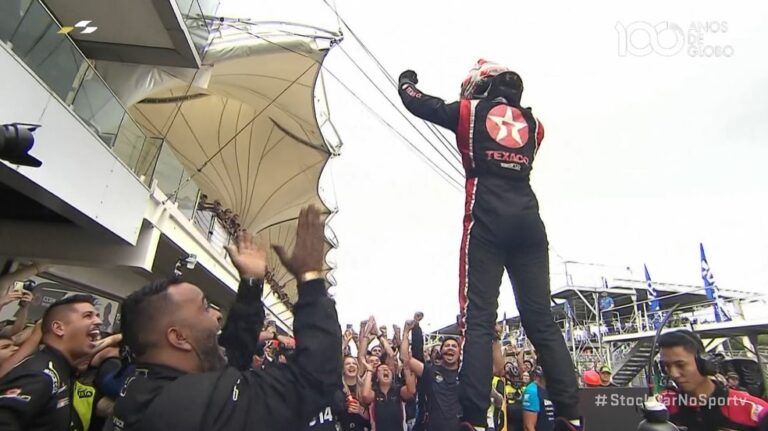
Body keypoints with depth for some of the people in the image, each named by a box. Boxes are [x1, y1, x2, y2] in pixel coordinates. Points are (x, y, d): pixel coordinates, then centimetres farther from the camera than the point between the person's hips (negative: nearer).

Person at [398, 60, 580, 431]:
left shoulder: (470, 110, 14)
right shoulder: (532, 123, 24)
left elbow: (418, 103, 23)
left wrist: (406, 81, 46)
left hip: (488, 220, -4)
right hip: (528, 220, 5)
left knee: (478, 319, -8)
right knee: (542, 320, 5)